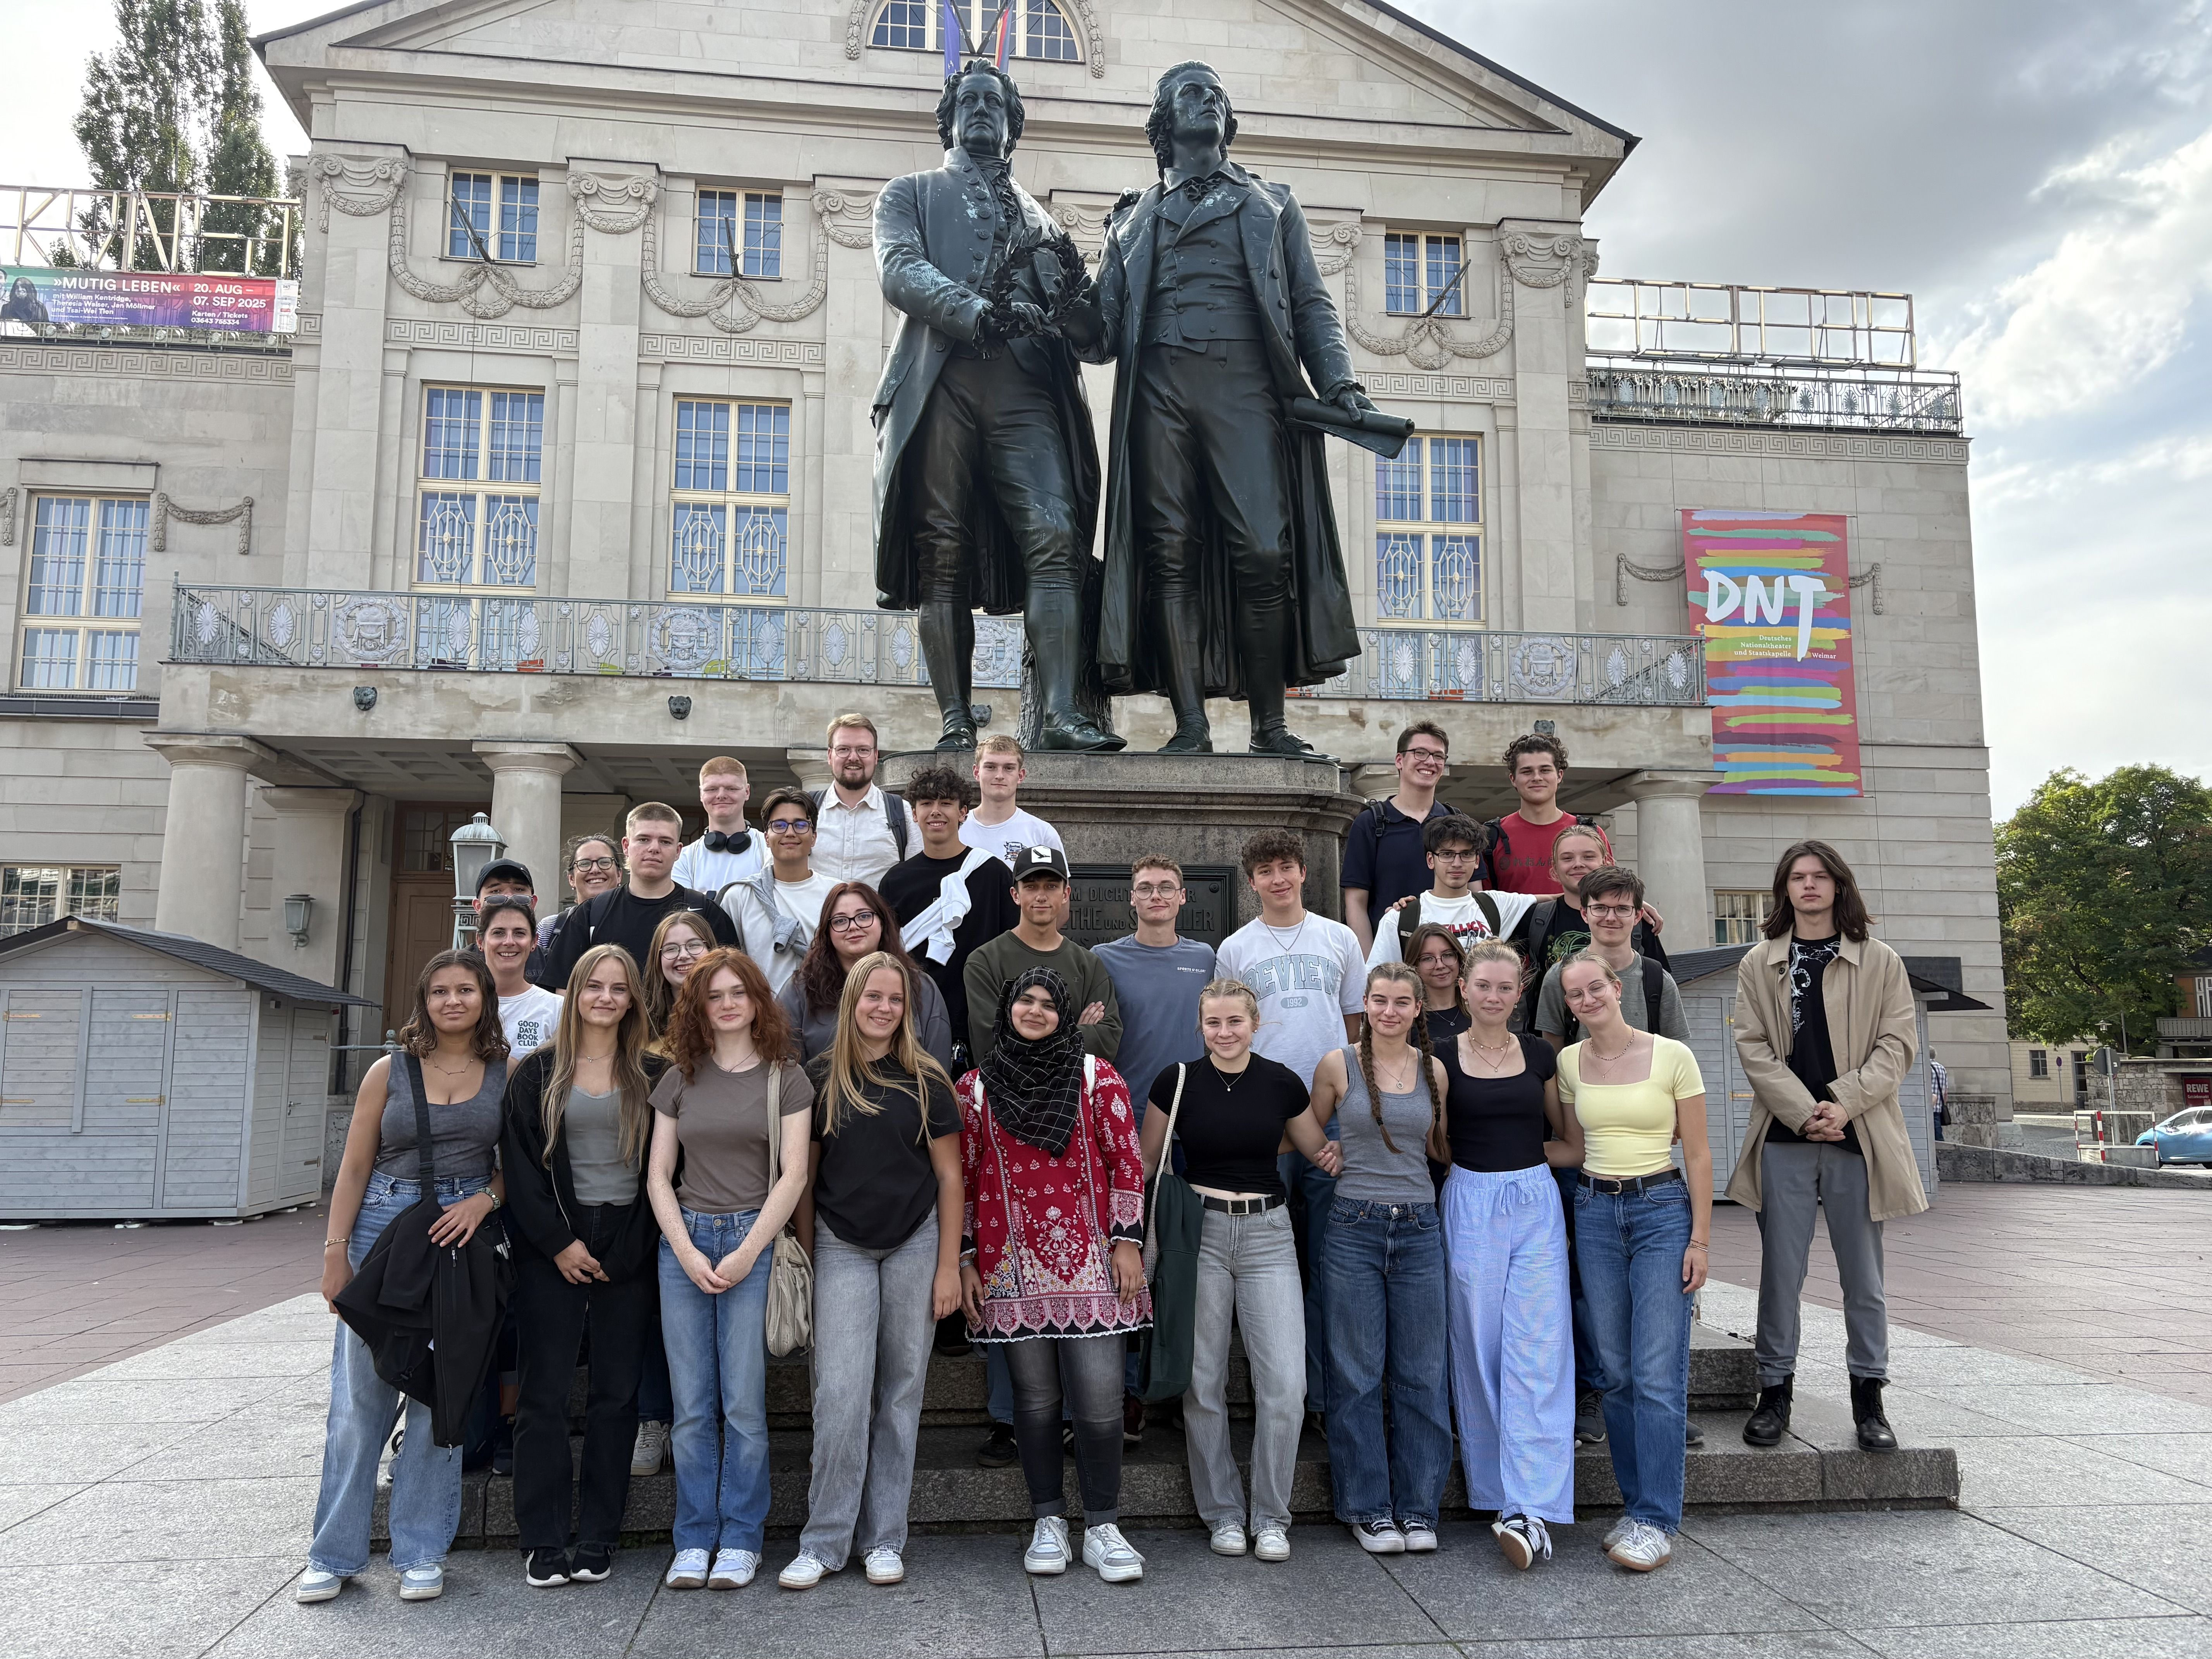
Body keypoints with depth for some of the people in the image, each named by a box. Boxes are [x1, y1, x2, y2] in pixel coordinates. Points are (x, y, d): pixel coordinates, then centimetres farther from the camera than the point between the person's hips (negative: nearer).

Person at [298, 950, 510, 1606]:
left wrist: (485, 1198, -10)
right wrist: (335, 1250, -2)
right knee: (359, 1396, 2)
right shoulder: (390, 1073, 3)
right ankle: (335, 1553, 15)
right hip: (383, 1231, 0)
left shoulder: (507, 1075, 4)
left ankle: (421, 1553, 16)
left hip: (463, 1237, 0)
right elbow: (355, 1166, 4)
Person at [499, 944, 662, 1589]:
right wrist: (557, 1242, -8)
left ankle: (597, 1541, 13)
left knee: (616, 1395, 4)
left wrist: (635, 1247, -3)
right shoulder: (537, 1075, 4)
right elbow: (519, 1164, -1)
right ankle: (544, 1543, 9)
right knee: (545, 1395, 0)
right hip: (552, 1251, -1)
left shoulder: (652, 1076, 7)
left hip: (627, 1248, 1)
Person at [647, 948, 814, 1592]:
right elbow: (659, 1173, 8)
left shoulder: (784, 1076, 2)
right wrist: (688, 1252, -4)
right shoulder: (680, 1079, 10)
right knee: (692, 1404, 5)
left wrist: (745, 1254, -10)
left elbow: (793, 1175, -3)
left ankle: (740, 1539, 10)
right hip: (684, 1240, 3)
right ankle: (695, 1539, 14)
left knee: (744, 1401, -2)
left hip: (754, 1239, -3)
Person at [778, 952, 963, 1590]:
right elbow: (804, 1175, 7)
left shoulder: (926, 1080, 0)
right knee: (840, 1392, -7)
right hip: (842, 1249, 0)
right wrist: (804, 1260, 5)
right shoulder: (820, 1077, 2)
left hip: (915, 1245, 0)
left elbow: (950, 1178, 2)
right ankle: (825, 1542, 6)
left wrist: (948, 1267, -2)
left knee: (901, 1391, 6)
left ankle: (884, 1539, 17)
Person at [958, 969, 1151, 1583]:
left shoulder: (1097, 1077, 5)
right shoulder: (976, 1088, 8)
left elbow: (1126, 1162, 4)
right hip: (1012, 1267, 1)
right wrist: (964, 1262, 7)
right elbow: (963, 1178, 10)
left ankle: (1102, 1528, 10)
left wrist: (1128, 1241, -2)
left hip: (1089, 1261, -1)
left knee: (1099, 1397, -4)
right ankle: (1049, 1523, 22)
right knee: (1035, 1396, 8)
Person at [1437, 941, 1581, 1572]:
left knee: (1537, 1354, -7)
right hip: (1470, 1206, -1)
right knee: (1479, 1350, 2)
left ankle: (1532, 1512, -10)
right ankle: (1496, 1490, 16)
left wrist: (1520, 1150, 2)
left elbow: (1574, 1143, 15)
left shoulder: (1541, 1056, 9)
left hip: (1536, 1204, 1)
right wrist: (1487, 1154, -4)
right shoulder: (1442, 1057, 3)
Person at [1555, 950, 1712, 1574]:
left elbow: (1697, 1154, -2)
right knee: (1616, 1370, 6)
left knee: (1657, 1372, -7)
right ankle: (1636, 1505, 16)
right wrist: (1584, 1212, 10)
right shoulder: (1568, 1062, 6)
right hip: (1594, 1212, 4)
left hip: (1662, 1209, -4)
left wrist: (1700, 1238, -5)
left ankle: (1655, 1522, -3)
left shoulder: (1672, 1056, -4)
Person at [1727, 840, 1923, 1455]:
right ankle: (1775, 1391, 13)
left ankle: (1869, 1399, 17)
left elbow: (1898, 1045, 1)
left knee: (1863, 1274, 6)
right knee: (1781, 1271, 3)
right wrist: (1803, 1112, -11)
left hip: (1859, 1137, 0)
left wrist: (1843, 1103, -12)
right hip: (1783, 1136, 0)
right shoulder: (1759, 964, 8)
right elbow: (1753, 1047, 2)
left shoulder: (1880, 962, 7)